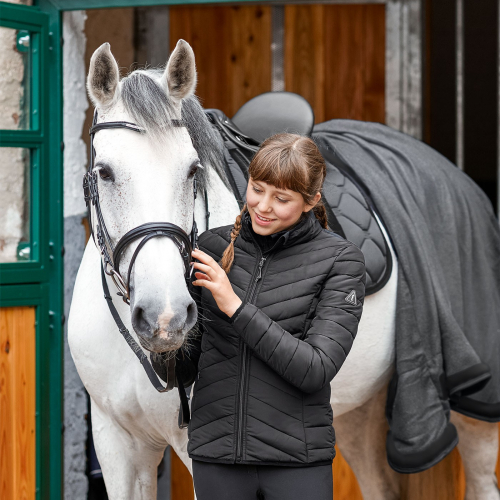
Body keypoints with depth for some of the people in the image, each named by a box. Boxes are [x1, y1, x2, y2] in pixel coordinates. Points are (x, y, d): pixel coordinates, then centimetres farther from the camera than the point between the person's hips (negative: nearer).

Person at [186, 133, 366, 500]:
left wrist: (236, 307, -18)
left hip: (297, 459, -3)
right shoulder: (214, 245, 4)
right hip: (215, 451, 3)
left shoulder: (340, 260, -5)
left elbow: (317, 369, -15)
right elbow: (190, 353, 11)